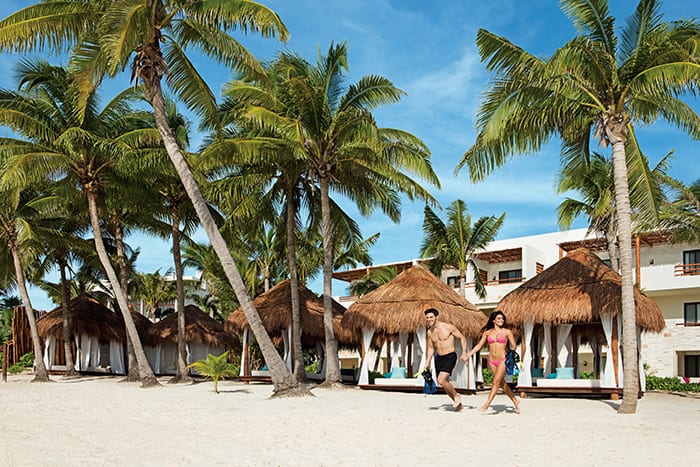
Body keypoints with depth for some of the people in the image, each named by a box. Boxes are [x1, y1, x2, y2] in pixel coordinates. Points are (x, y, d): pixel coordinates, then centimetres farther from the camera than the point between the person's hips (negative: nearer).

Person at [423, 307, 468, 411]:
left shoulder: (448, 327, -12)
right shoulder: (429, 332, 5)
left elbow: (462, 338, -4)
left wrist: (464, 353, -14)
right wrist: (427, 363, 10)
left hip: (450, 356, -7)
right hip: (439, 358, 7)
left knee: (441, 381, -21)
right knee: (444, 383, 11)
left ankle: (456, 396, 4)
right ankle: (458, 403, 30)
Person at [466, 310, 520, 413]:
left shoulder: (507, 332, 0)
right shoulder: (487, 332, 6)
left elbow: (513, 346, 4)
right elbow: (479, 345, 9)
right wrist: (468, 354, 3)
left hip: (503, 360, -4)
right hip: (492, 361, 4)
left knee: (496, 382, -13)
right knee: (502, 383, 9)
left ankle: (486, 405, -15)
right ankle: (516, 402, 23)